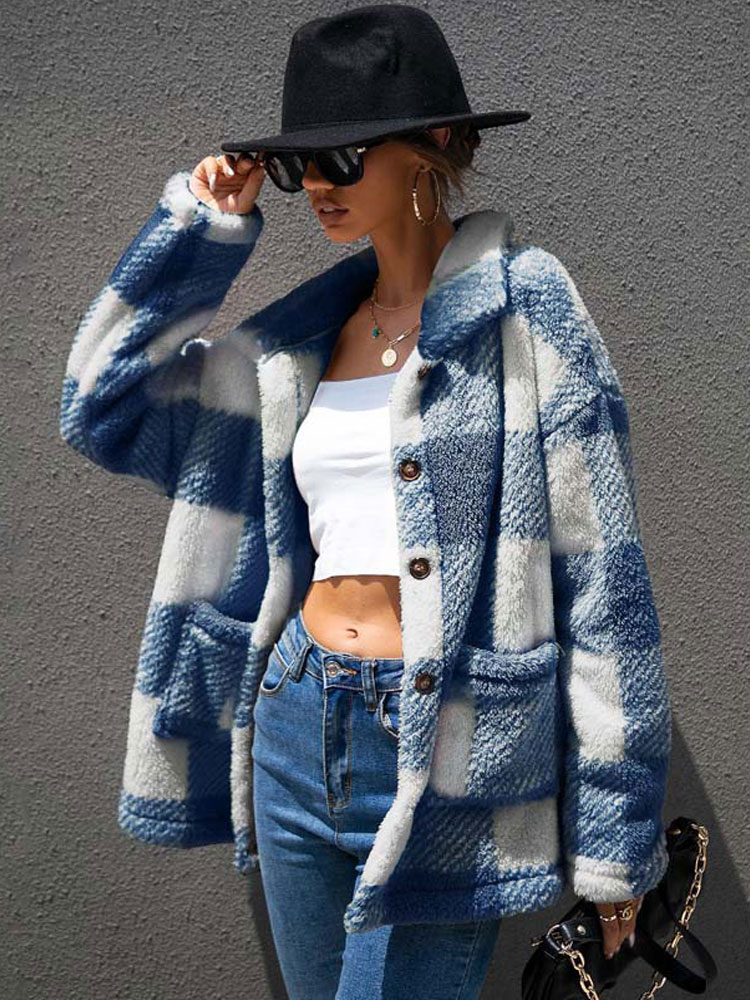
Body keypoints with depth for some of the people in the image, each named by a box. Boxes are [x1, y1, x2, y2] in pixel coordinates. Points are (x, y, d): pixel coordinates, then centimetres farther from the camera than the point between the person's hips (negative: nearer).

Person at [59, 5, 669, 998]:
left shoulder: (524, 301, -8)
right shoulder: (305, 332, 8)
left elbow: (600, 574, -9)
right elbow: (105, 405, 11)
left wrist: (616, 834, -8)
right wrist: (198, 230, 4)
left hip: (448, 766, -5)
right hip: (297, 732, 6)